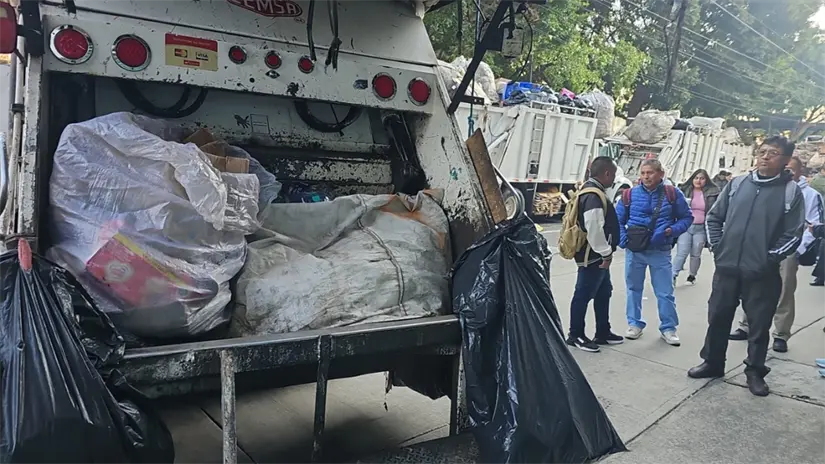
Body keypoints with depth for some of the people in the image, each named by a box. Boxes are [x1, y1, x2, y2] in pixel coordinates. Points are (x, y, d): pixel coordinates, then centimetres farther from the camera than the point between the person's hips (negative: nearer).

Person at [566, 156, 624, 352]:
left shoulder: (592, 191, 13)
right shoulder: (593, 196, -22)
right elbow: (594, 229, -28)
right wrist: (606, 253, -19)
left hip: (597, 255, 11)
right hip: (592, 256, -11)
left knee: (603, 293, 18)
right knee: (584, 294, 0)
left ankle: (603, 333, 30)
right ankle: (576, 335, 11)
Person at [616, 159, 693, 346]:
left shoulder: (672, 193, -4)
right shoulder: (630, 194, -2)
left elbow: (687, 217, 4)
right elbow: (618, 220, 6)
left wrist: (673, 230, -13)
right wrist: (622, 239, -9)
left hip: (661, 252, -1)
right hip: (634, 251, 1)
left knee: (665, 292, 5)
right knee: (634, 288, 13)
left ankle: (668, 328, 21)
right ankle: (634, 324, 27)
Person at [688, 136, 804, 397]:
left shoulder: (791, 191, -2)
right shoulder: (737, 184, 6)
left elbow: (793, 235, -4)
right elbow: (713, 217, 11)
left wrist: (770, 258, -9)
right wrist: (717, 247, 3)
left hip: (762, 274, -2)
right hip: (727, 268, 3)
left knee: (759, 325, 8)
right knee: (718, 318, 12)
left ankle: (755, 372, 26)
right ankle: (712, 363, 29)